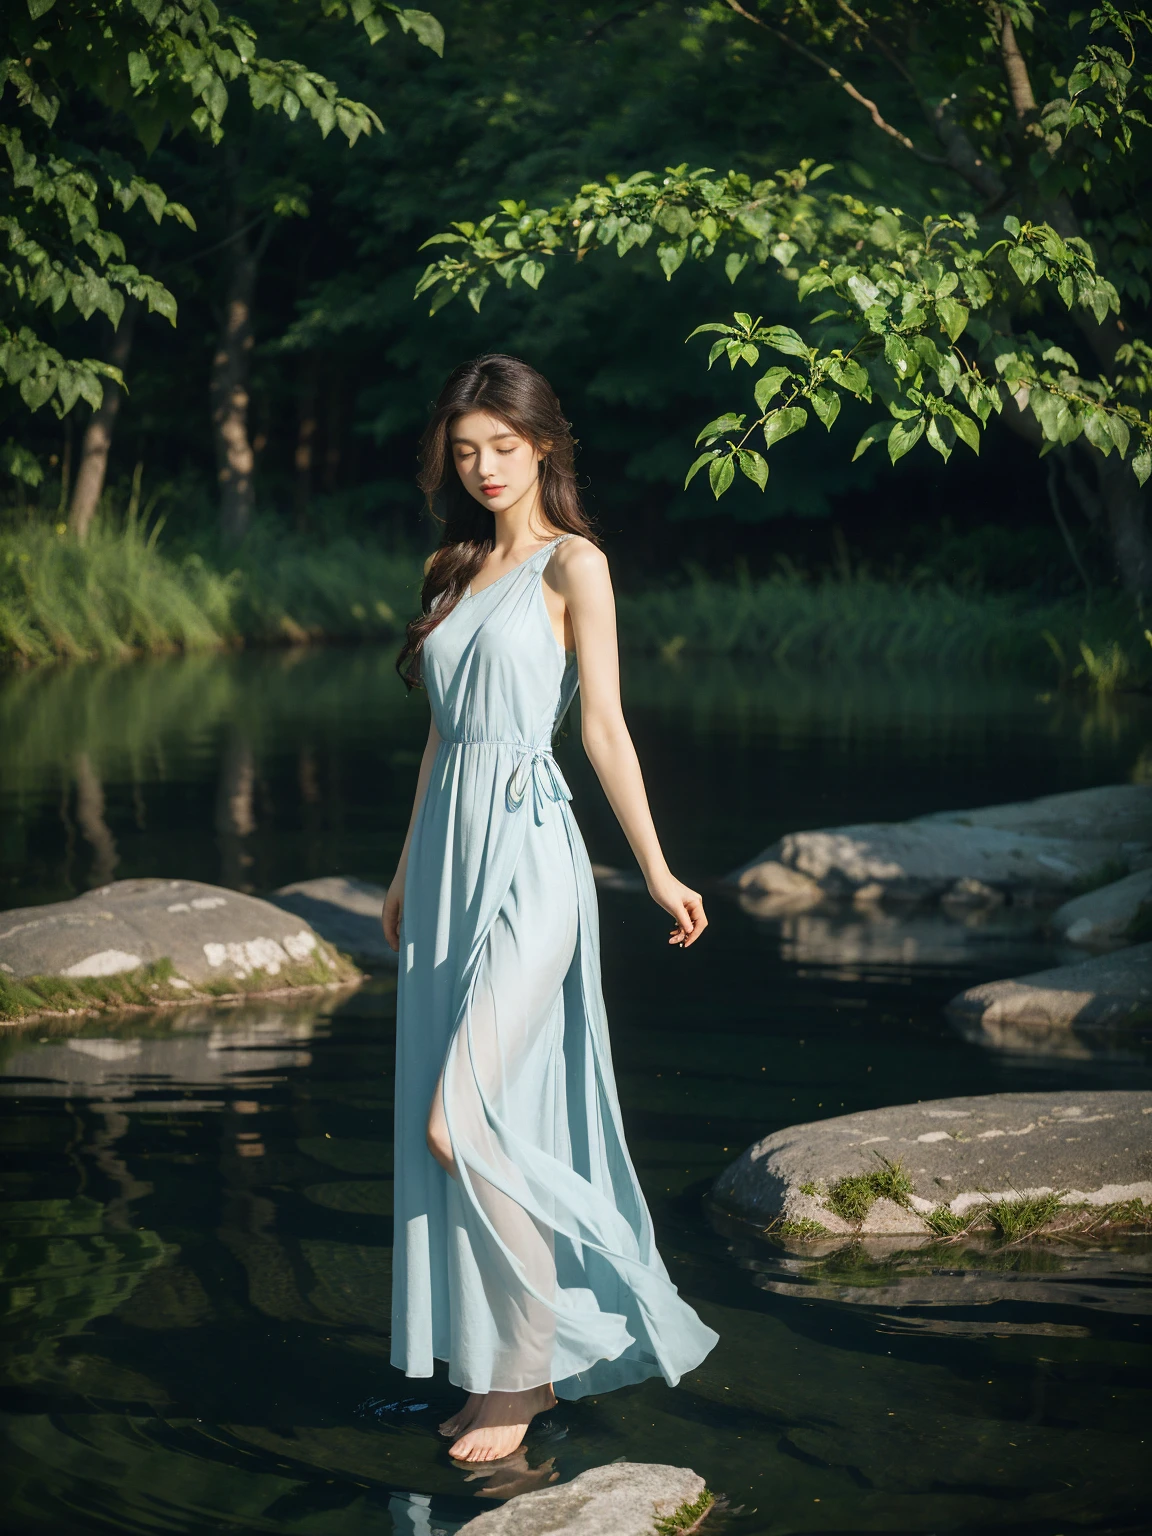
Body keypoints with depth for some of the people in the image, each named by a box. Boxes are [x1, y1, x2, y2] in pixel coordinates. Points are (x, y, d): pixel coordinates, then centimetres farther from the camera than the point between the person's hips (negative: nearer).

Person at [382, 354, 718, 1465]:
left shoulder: (572, 563, -3)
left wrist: (656, 869, -11)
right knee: (487, 1123, 8)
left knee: (463, 1119, -14)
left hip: (527, 852, -7)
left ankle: (524, 1372, -1)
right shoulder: (452, 570, 16)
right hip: (450, 850, 7)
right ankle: (500, 1365, 16)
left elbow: (604, 723, -8)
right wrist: (409, 869, 22)